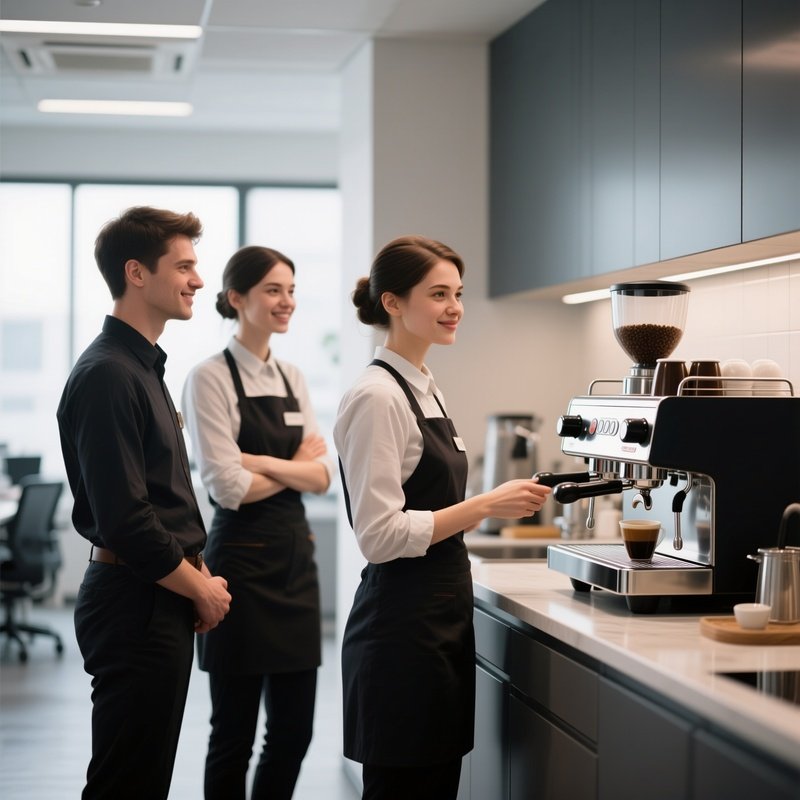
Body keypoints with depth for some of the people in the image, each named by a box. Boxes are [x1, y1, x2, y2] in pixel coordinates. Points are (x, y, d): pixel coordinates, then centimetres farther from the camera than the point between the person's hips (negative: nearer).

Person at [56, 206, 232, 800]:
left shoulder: (144, 367, 15)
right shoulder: (107, 375, -17)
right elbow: (124, 520, -23)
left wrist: (200, 576, 8)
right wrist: (202, 590, -11)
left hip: (164, 601, 10)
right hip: (136, 605, -10)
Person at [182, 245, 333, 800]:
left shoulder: (293, 379, 11)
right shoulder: (212, 378, -9)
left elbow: (323, 476, 4)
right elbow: (227, 485, -16)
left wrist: (263, 462, -12)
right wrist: (296, 468, -4)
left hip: (296, 558, 7)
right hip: (243, 561, -7)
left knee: (294, 728, 11)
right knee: (235, 733, 4)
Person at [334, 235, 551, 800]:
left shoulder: (423, 389, 13)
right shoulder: (377, 398, -15)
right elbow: (381, 535, -21)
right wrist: (484, 506, -21)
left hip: (442, 621, 9)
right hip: (402, 630, -9)